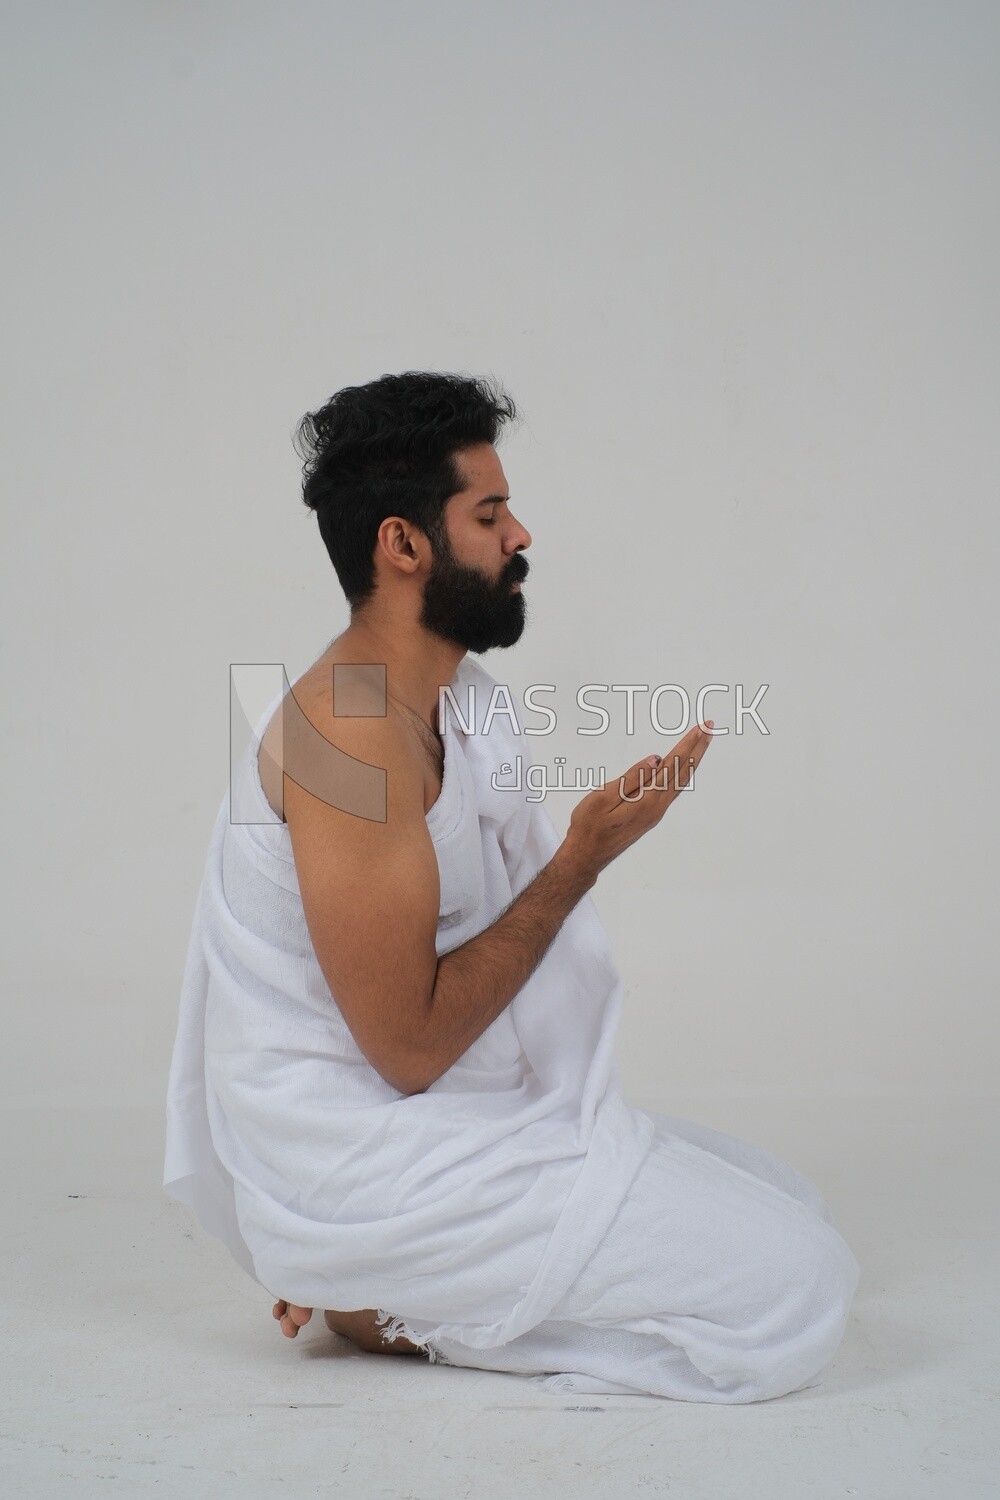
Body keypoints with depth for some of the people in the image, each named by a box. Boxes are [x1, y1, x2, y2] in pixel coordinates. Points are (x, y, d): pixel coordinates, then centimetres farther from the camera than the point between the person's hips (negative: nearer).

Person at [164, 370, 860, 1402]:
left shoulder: (460, 700, 10)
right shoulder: (353, 733, -21)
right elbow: (410, 1046, -21)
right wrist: (584, 856, -18)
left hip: (430, 1115, 10)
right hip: (362, 1155, -10)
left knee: (791, 1212, 13)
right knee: (790, 1298, -14)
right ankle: (399, 1310, -3)